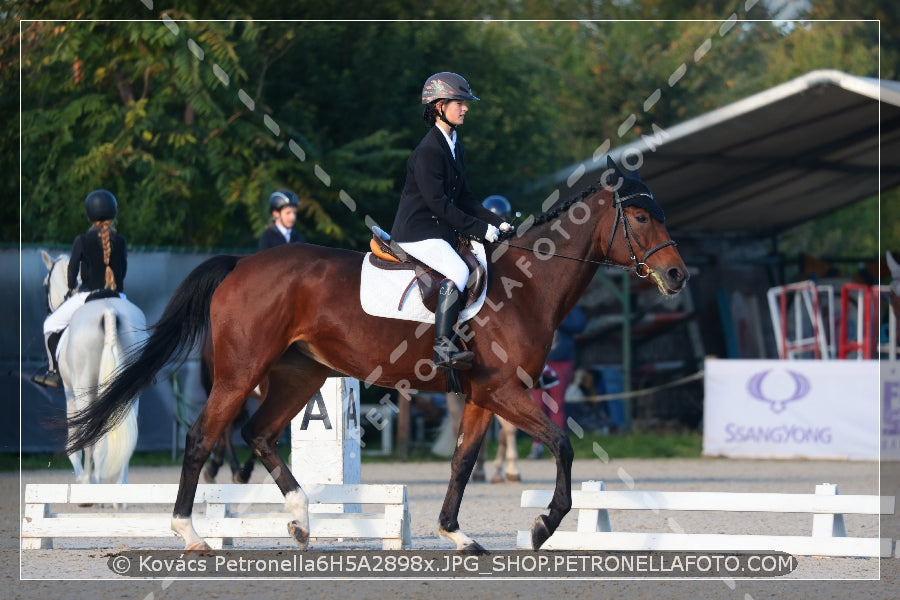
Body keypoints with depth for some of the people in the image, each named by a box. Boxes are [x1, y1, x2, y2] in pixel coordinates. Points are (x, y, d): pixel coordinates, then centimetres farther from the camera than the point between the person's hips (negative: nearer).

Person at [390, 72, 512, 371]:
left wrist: (496, 223, 7)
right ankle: (442, 349, -36)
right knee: (458, 271, -29)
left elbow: (463, 197, 18)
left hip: (440, 231, 10)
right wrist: (480, 228, -18)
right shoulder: (429, 150, -15)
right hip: (418, 232, -10)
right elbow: (438, 203, -20)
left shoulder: (454, 146, 15)